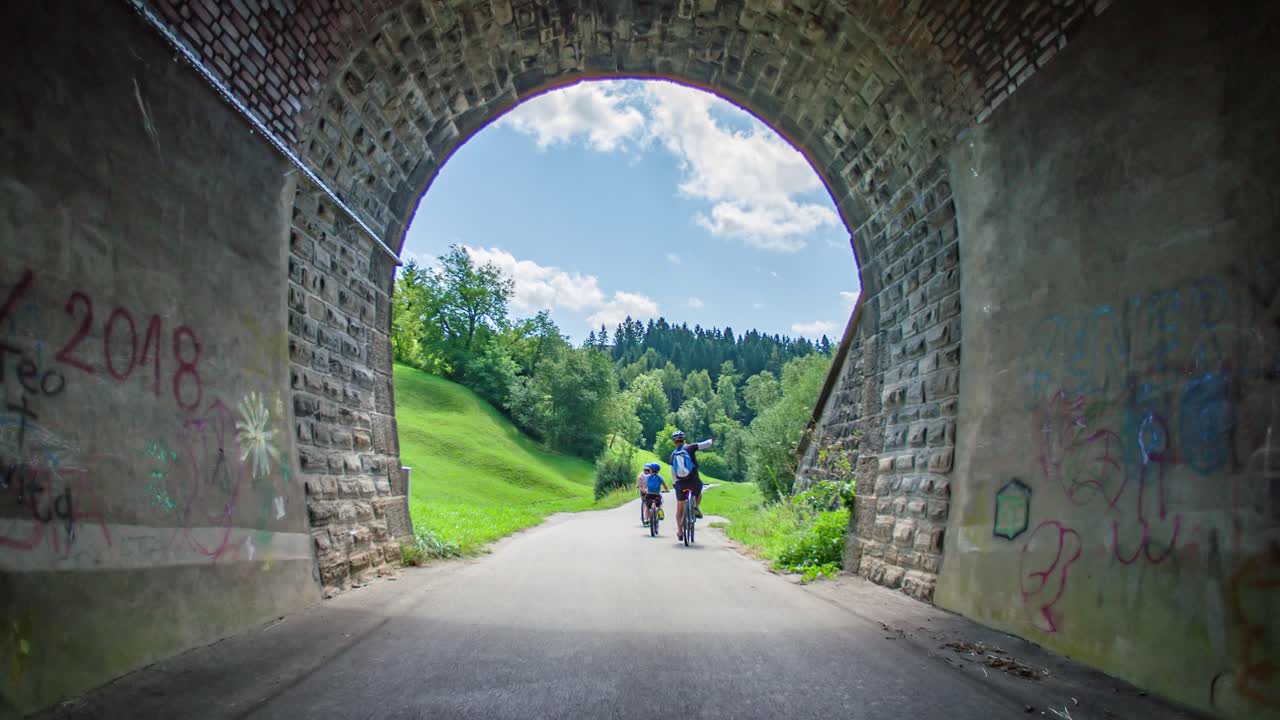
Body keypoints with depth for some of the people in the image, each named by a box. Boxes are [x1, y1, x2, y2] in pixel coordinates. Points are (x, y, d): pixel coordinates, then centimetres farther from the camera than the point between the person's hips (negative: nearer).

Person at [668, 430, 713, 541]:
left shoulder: (673, 455, 9)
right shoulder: (690, 447, -2)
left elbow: (673, 474, 12)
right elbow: (706, 444, -1)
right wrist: (711, 440, 21)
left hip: (680, 483, 2)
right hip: (694, 482, -2)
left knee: (680, 508, 16)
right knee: (698, 494, 32)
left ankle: (680, 532, 19)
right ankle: (696, 507, 3)